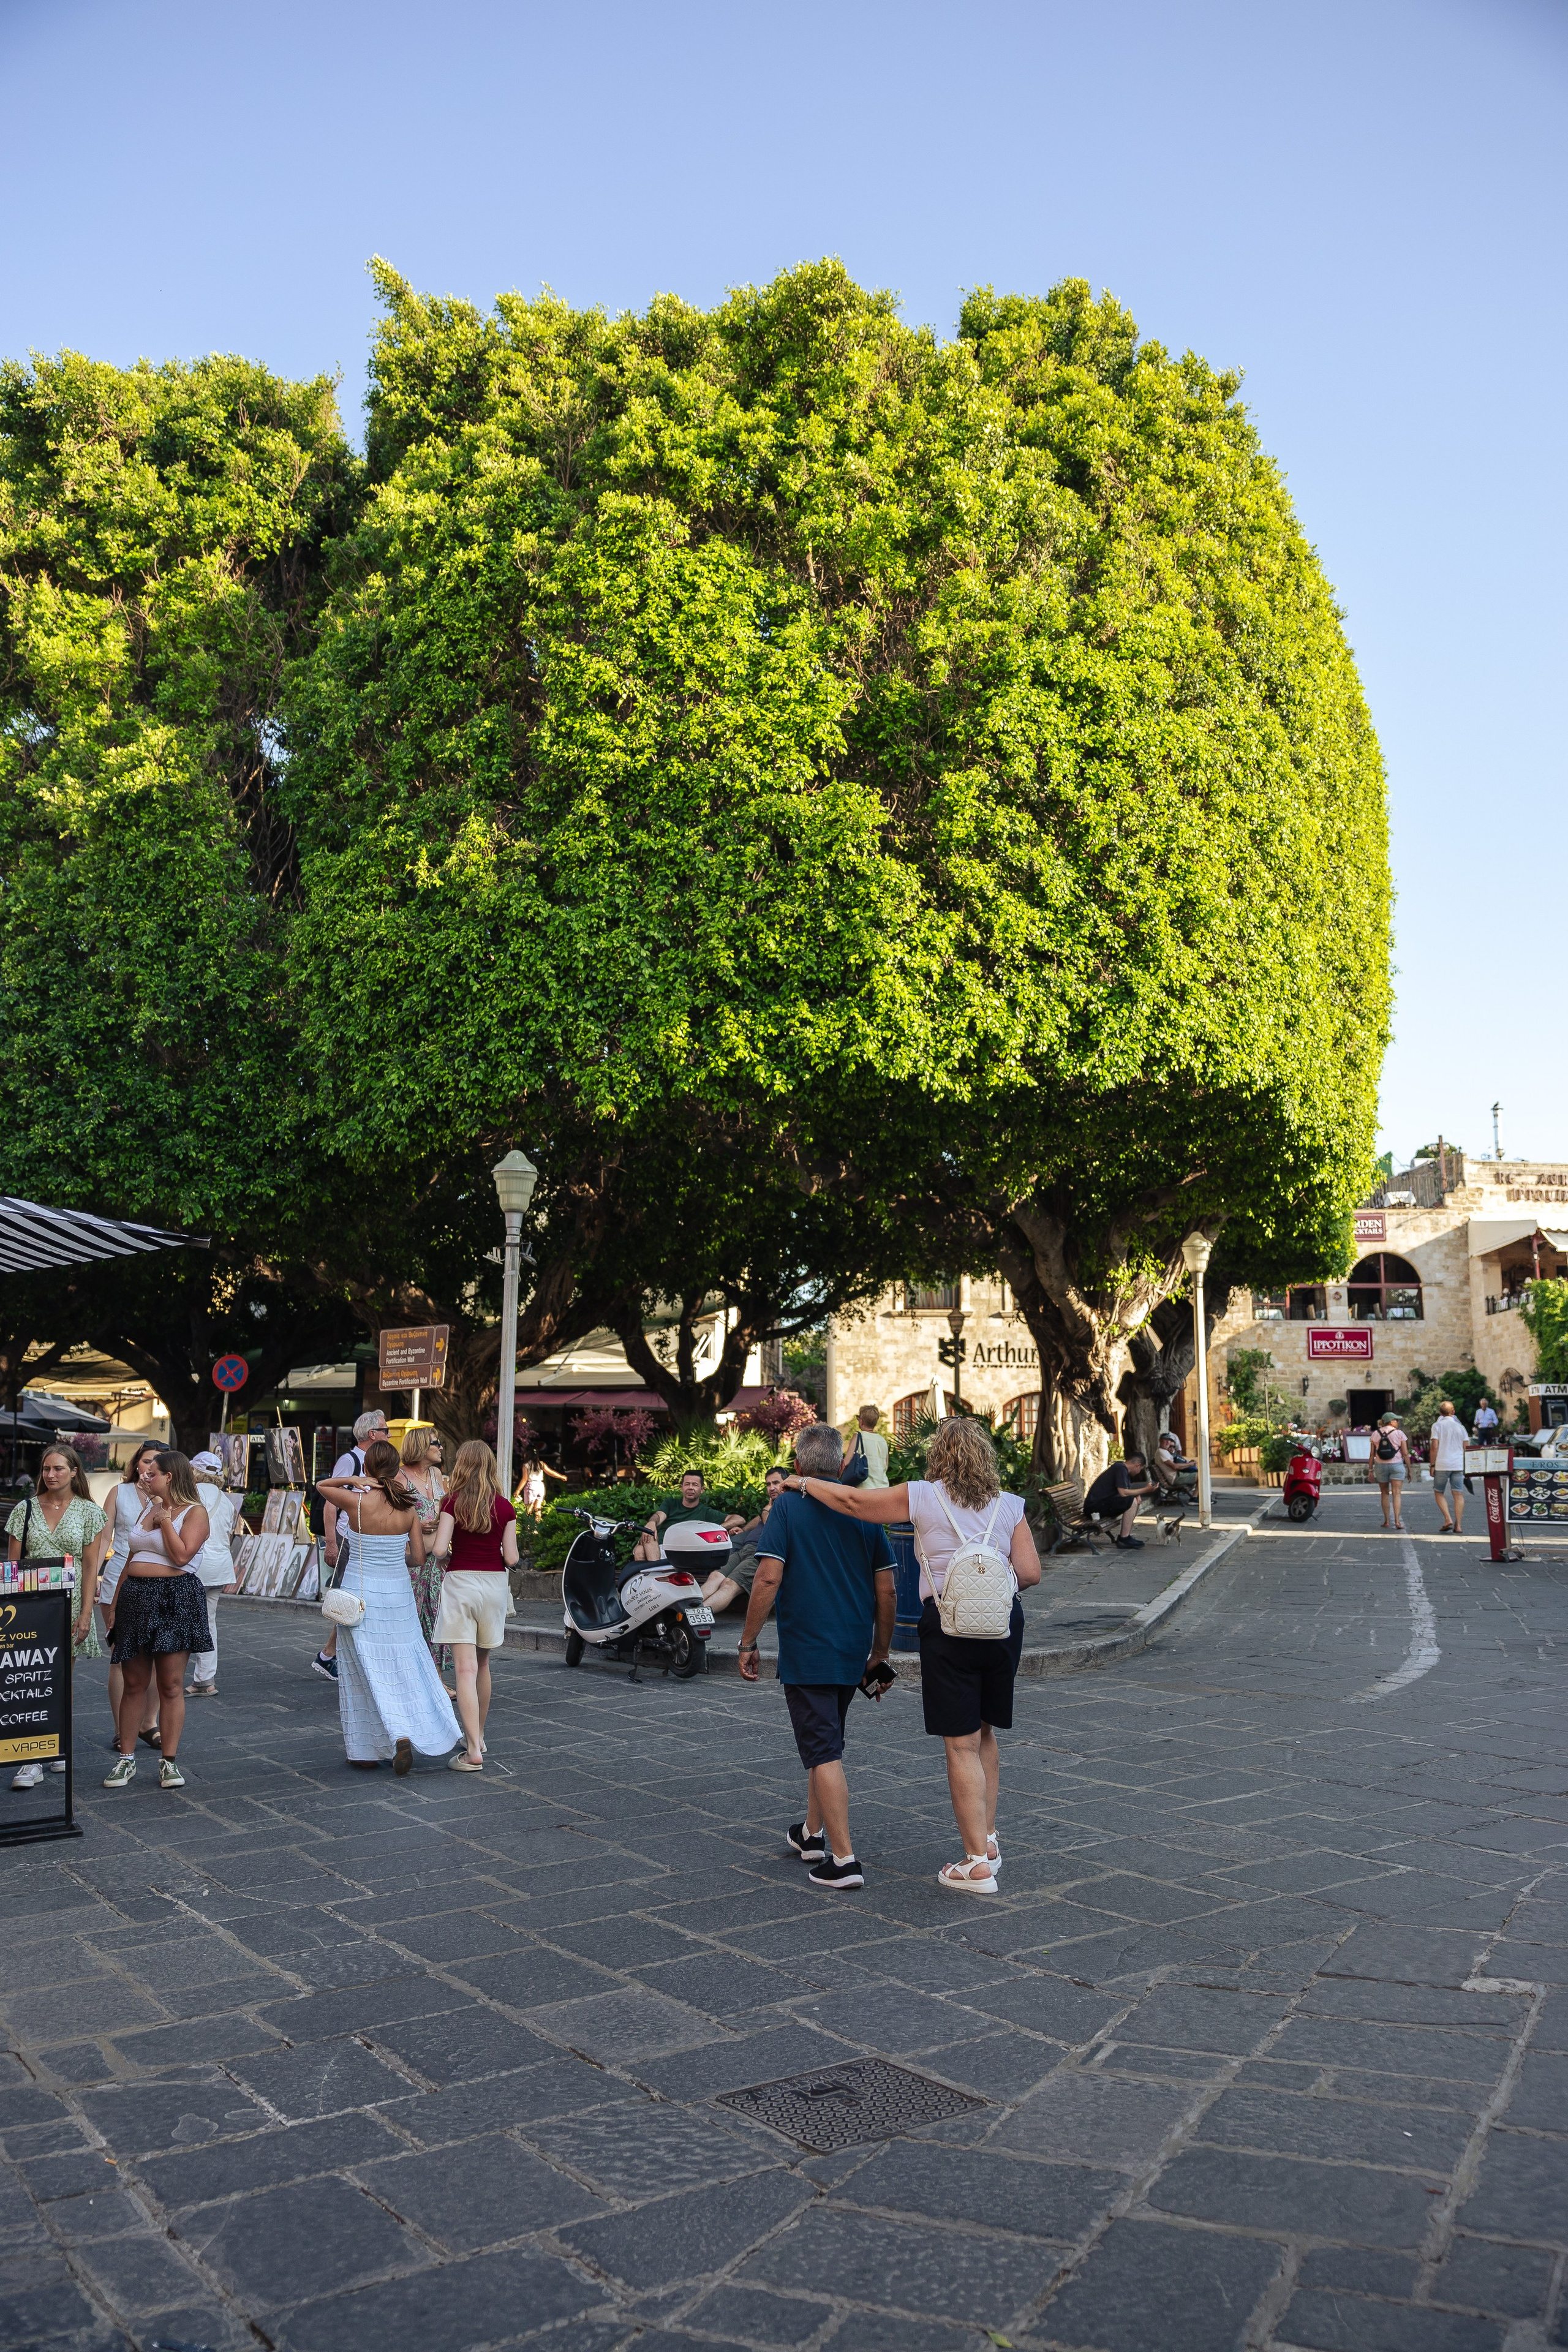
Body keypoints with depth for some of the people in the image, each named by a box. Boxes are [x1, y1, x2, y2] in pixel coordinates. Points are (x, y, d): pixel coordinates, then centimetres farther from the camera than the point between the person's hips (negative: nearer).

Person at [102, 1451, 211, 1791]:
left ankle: (170, 1762, 3)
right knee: (134, 1684, 7)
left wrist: (165, 1518, -12)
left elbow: (182, 1555, -17)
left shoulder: (194, 1513, -2)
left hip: (174, 1600, -6)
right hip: (136, 1598, 6)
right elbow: (131, 1560, 20)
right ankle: (126, 1759, 14)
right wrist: (116, 1604, 15)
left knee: (171, 1684, -3)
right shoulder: (148, 1509, 18)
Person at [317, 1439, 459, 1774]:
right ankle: (403, 1737, 0)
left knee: (366, 1673, 6)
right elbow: (420, 1557, 3)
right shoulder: (408, 1508, -4)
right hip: (398, 1593, 3)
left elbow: (321, 1486, 7)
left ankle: (365, 1751, 10)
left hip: (361, 1592, -3)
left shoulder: (357, 1502, -13)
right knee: (402, 1669, 12)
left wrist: (355, 1481, -3)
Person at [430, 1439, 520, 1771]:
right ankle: (477, 1736, 34)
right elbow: (511, 1558, -3)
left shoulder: (452, 1503, -6)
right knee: (483, 1664, 20)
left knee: (466, 1669, -7)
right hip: (494, 1583, 3)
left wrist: (447, 1556, 7)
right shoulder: (504, 1507, 0)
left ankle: (474, 1751, -14)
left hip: (460, 1582, -3)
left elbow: (439, 1550, -15)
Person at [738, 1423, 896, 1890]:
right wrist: (881, 1650, 15)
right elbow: (886, 1590, 4)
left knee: (824, 1754, -3)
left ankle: (843, 1859, -5)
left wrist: (748, 1643, -9)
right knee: (826, 1743, 22)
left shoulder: (788, 1508, -9)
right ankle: (813, 1834, 35)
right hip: (853, 1653, 5)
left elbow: (768, 1578, -17)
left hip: (806, 1653, -5)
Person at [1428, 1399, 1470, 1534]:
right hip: (1459, 1465, 3)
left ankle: (1448, 1519, -6)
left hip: (1442, 1465, -3)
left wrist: (1432, 1465, -3)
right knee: (1458, 1494, 3)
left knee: (1439, 1493, 10)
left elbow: (1434, 1447, -8)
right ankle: (1458, 1525, -2)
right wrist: (1466, 1466, 15)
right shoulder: (1460, 1427, 9)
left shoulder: (1437, 1426, -1)